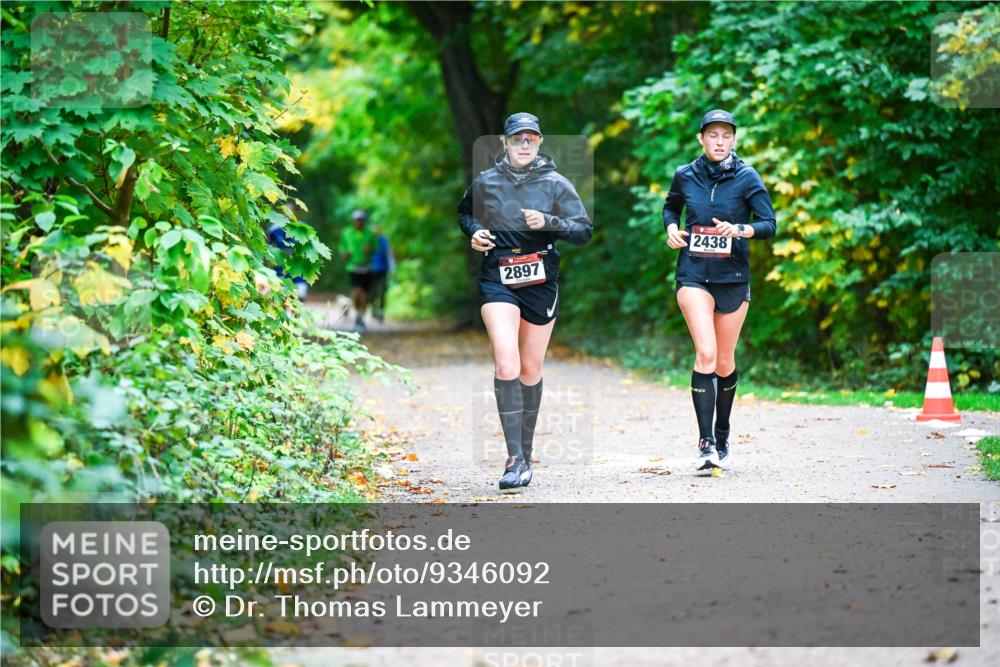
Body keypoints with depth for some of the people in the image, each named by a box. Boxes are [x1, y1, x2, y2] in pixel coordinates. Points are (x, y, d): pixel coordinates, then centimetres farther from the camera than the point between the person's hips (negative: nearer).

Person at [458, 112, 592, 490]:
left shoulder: (555, 184, 0)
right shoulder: (485, 183, 3)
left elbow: (584, 232, -3)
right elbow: (464, 214, 21)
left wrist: (549, 222, -19)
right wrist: (474, 232, 0)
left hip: (541, 283, 1)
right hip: (497, 279, -1)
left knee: (531, 370, 9)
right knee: (506, 365, -18)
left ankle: (526, 453, 25)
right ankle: (515, 459, -19)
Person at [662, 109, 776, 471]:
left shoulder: (747, 178, -3)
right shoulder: (685, 176, 3)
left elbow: (769, 224, -6)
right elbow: (671, 206, 22)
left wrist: (741, 230, -25)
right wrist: (671, 227, 2)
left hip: (733, 278, 0)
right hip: (694, 275, 0)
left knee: (724, 360, 9)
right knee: (705, 353, -16)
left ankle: (723, 437, 29)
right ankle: (705, 442, -17)